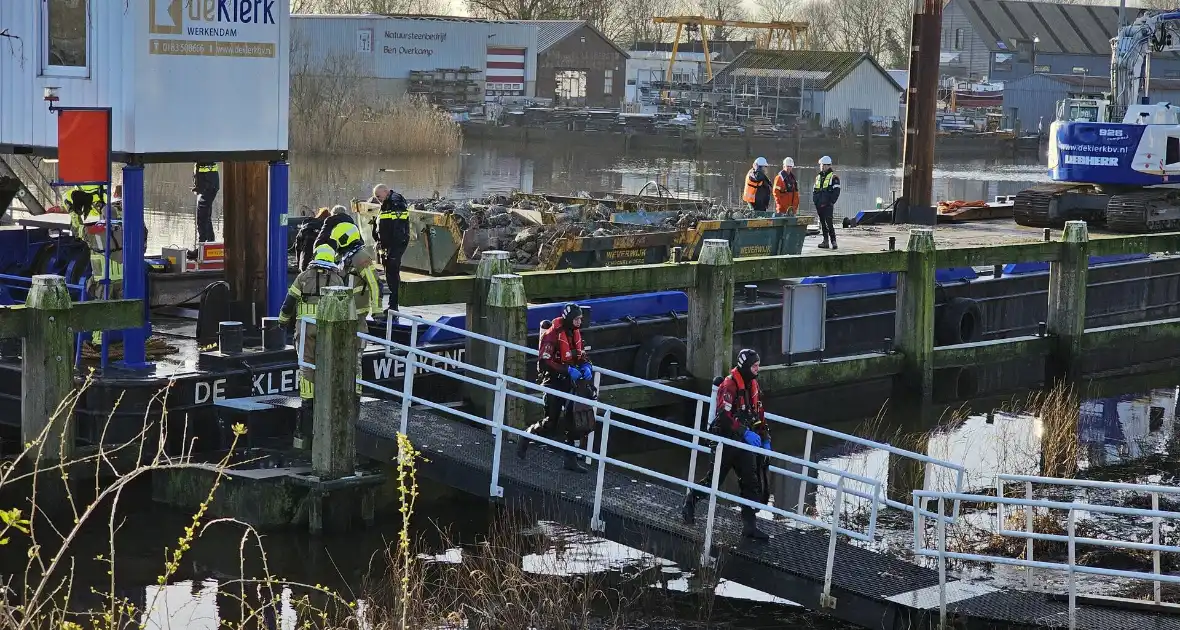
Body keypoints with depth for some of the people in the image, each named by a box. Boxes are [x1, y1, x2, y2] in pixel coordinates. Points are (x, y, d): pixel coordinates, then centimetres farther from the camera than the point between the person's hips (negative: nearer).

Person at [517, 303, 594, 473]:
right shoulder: (552, 335, -18)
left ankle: (571, 459, 7)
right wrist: (568, 370, -29)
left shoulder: (575, 333, 6)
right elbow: (545, 362, -24)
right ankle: (527, 436, 23)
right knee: (551, 423, -4)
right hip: (553, 381, -7)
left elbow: (581, 355, 19)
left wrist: (586, 366, -3)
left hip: (569, 382, 7)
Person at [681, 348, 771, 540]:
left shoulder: (753, 385, 11)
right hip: (726, 440, -7)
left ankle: (750, 525, 5)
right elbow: (725, 415, -27)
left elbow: (759, 414, 19)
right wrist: (745, 432, -32)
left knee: (752, 483, 2)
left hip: (745, 442, 7)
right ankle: (689, 502, 28)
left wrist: (765, 438, 14)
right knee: (713, 477, 2)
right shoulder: (729, 385, -16)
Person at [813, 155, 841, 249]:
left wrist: (831, 202, -14)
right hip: (819, 205, 7)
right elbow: (815, 191, 23)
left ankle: (833, 241, -13)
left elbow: (836, 191, -8)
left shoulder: (833, 177, -2)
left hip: (828, 205, -7)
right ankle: (825, 241, 14)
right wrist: (815, 201, 10)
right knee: (822, 223, 9)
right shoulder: (818, 177, 19)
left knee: (828, 222, -14)